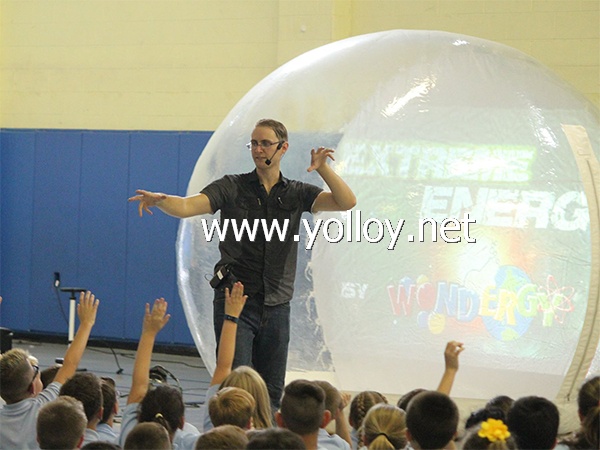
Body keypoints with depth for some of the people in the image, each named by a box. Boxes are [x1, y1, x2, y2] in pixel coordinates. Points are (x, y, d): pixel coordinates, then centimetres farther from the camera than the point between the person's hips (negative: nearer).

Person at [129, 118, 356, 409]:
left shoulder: (296, 194, 9)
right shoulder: (232, 188, 2)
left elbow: (346, 202, -3)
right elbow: (187, 206, -12)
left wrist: (322, 167, -18)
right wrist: (160, 200, -33)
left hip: (276, 306, 3)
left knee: (271, 393, 7)